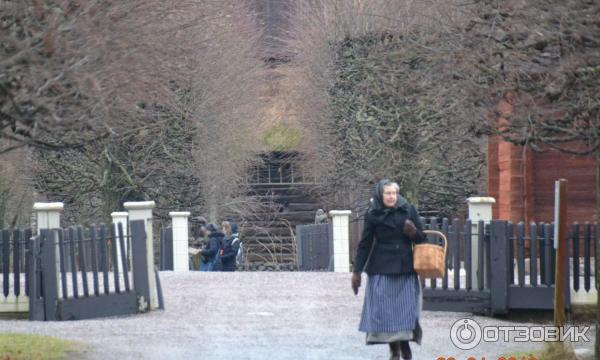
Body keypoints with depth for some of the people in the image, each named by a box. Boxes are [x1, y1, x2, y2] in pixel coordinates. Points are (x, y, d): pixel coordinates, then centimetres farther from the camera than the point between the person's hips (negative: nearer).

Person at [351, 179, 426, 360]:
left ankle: (405, 344, 10)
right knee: (384, 308, -3)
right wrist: (357, 271, 2)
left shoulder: (408, 211, 3)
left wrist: (414, 233, -14)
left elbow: (421, 238, 9)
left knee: (406, 307, -5)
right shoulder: (373, 215, 0)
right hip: (381, 269, -1)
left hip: (405, 268, 1)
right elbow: (364, 245, 5)